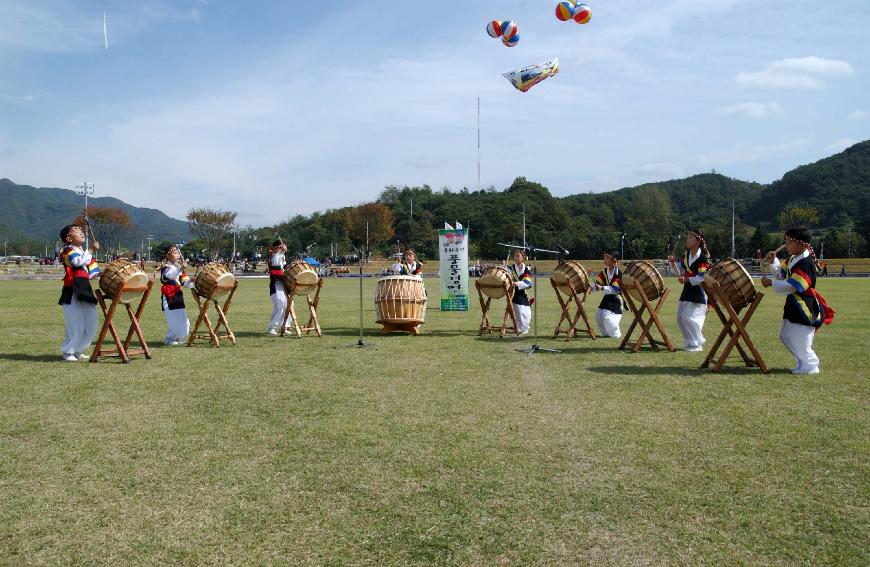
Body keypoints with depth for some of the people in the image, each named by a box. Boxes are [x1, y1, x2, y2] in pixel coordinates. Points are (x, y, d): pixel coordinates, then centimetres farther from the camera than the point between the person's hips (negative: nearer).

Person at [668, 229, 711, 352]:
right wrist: (673, 263, -6)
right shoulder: (686, 255, 9)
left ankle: (696, 344, 1)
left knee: (689, 318, -13)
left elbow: (702, 278, -22)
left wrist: (686, 279, -29)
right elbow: (678, 272, 11)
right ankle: (689, 342, 22)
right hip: (688, 290, 9)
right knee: (680, 317, 10)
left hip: (699, 292, -9)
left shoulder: (703, 258, -15)